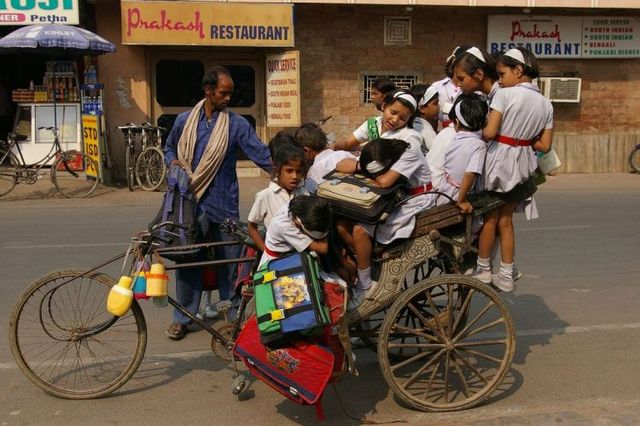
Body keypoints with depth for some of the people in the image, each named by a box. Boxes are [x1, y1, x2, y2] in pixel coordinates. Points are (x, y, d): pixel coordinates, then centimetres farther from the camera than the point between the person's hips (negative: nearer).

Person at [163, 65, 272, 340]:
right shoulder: (185, 121, 6)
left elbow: (261, 154, -8)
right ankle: (182, 317, 20)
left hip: (224, 204, -1)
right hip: (191, 202, 1)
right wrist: (174, 162, -1)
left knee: (228, 261, 7)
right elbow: (169, 148, 21)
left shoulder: (237, 124, -1)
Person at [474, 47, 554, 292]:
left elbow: (489, 132, -20)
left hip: (498, 160, -5)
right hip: (522, 165, 6)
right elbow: (545, 145, 3)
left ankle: (483, 270, 22)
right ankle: (506, 276, 20)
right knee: (505, 219, 15)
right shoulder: (546, 104, 5)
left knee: (490, 218, 9)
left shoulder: (505, 94, -13)